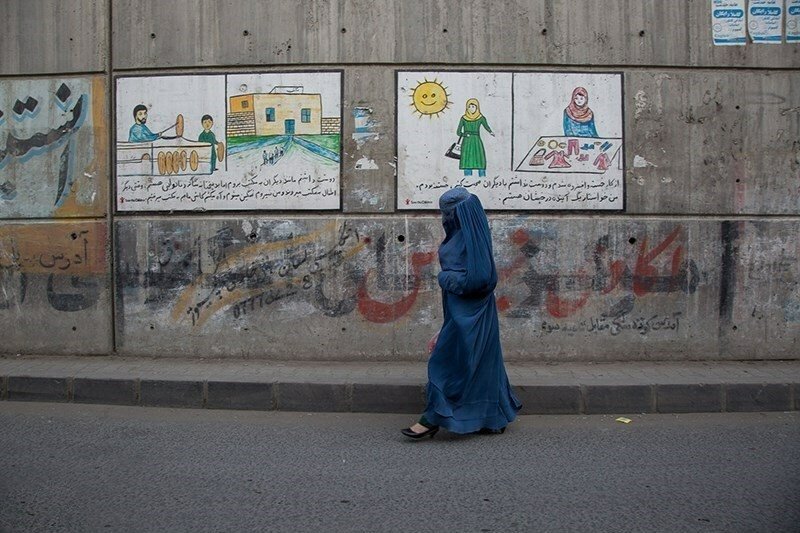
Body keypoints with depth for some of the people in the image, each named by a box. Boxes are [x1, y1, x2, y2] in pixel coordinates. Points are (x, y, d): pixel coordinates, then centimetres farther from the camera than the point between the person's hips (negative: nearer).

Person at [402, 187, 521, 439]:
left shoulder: (471, 237, -18)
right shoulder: (460, 234, 12)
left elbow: (477, 278, -23)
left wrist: (445, 277, -13)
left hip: (467, 313, -10)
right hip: (462, 311, 10)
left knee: (445, 361, -3)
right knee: (480, 362, 15)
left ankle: (433, 419, 7)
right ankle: (494, 418, 25)